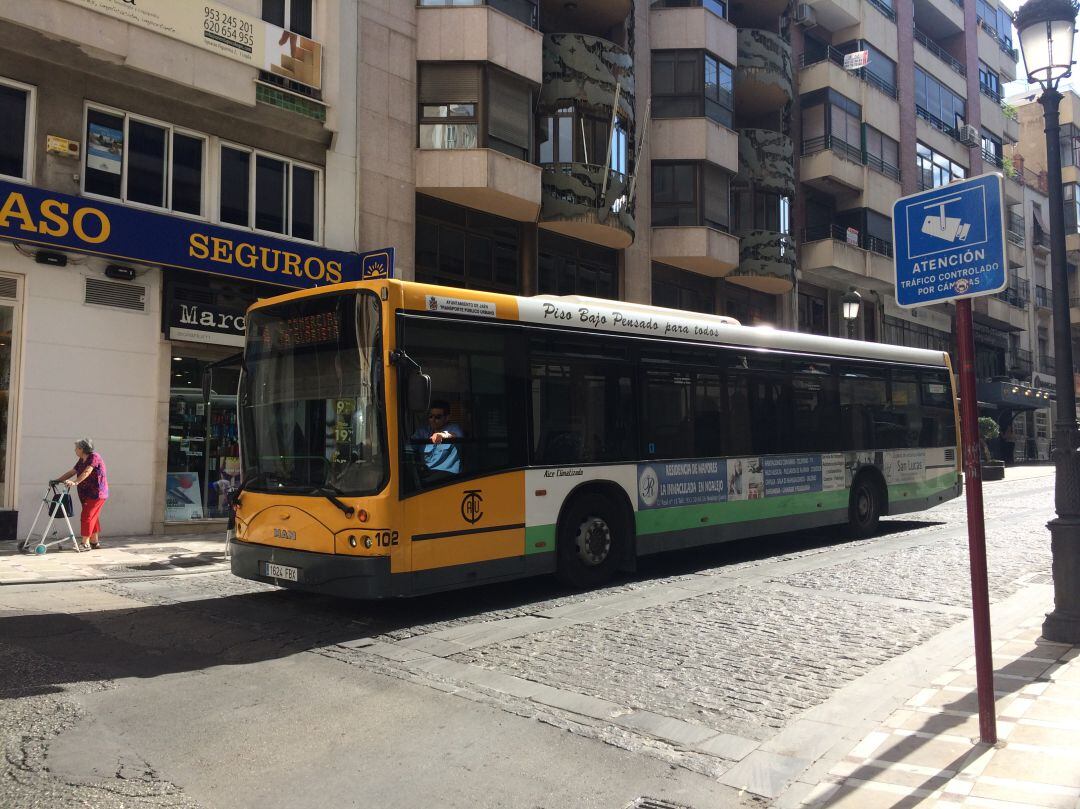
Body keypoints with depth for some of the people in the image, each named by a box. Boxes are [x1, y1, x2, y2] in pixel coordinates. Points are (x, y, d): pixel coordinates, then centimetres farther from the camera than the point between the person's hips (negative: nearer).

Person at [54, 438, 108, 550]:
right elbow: (72, 472, 15)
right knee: (92, 517, 13)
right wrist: (57, 480, 7)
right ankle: (95, 542, 20)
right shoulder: (82, 461, 14)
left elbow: (87, 472, -27)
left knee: (87, 517, -10)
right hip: (87, 494, 9)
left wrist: (75, 482, -38)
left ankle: (85, 543, -8)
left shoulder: (94, 457, -14)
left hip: (96, 494, -9)